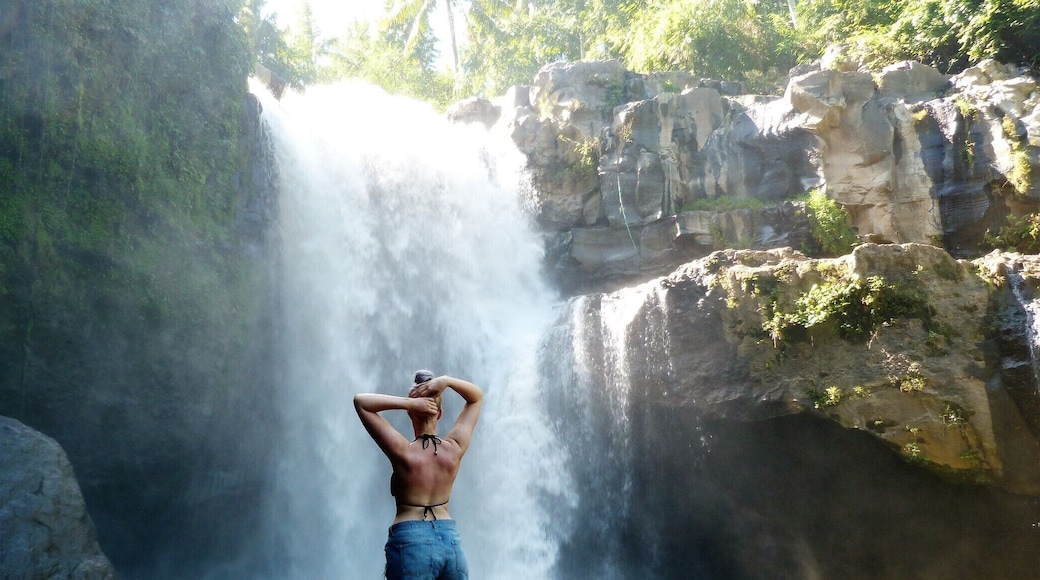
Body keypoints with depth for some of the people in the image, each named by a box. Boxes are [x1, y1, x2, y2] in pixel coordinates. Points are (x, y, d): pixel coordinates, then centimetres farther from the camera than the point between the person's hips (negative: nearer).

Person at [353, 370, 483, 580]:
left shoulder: (403, 452, -10)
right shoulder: (455, 449, -1)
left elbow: (360, 401, -6)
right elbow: (476, 397, 12)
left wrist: (408, 403, -14)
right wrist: (446, 380, -5)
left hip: (410, 543, -3)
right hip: (451, 542, 4)